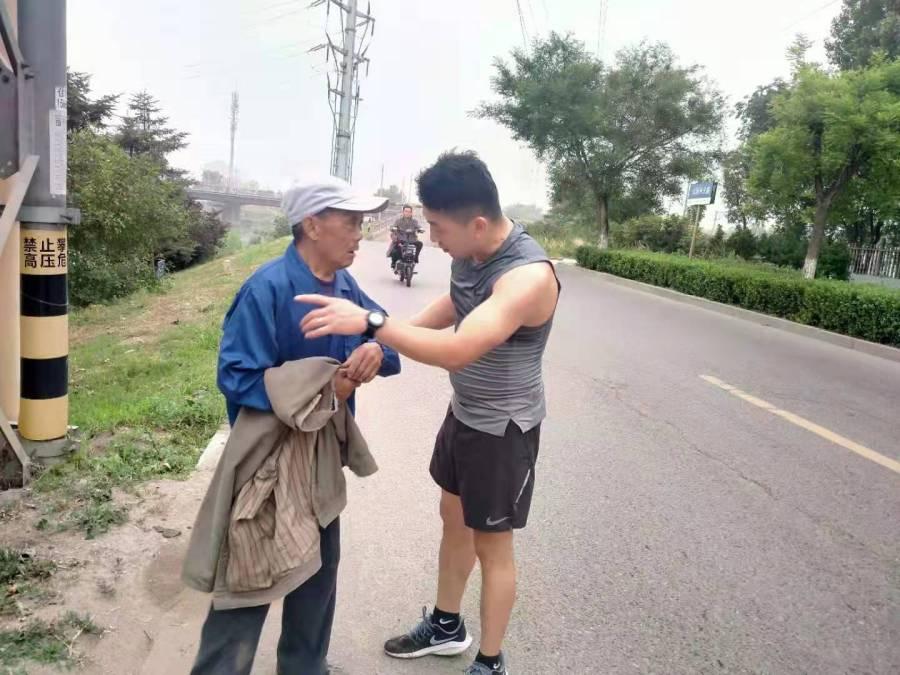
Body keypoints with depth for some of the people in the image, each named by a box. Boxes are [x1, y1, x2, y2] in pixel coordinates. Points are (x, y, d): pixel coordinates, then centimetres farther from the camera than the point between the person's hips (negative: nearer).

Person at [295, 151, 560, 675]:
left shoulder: (529, 275, -32)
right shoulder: (469, 252, -6)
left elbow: (457, 351, -41)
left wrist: (371, 323, -43)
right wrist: (392, 337, 2)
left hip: (504, 429, -8)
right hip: (464, 413, 8)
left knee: (492, 545, 8)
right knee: (454, 518, 22)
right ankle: (446, 626, 45)